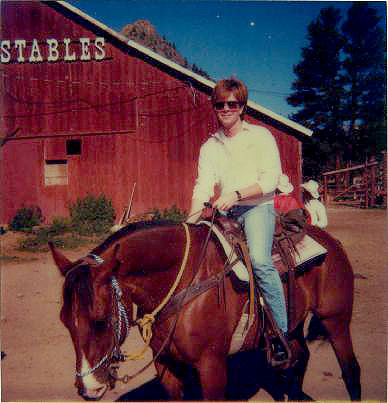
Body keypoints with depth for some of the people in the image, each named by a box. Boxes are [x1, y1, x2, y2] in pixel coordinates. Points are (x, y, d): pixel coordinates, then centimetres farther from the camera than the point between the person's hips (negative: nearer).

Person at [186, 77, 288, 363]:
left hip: (258, 207, -5)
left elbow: (271, 179, -8)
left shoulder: (261, 136, 2)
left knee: (259, 259, -29)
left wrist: (236, 194, -20)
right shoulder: (209, 146, 13)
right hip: (226, 212, 5)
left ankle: (282, 335, -18)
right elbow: (203, 185, 1)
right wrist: (194, 216, -18)